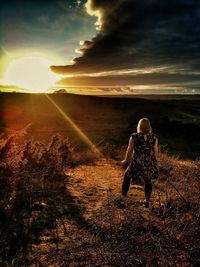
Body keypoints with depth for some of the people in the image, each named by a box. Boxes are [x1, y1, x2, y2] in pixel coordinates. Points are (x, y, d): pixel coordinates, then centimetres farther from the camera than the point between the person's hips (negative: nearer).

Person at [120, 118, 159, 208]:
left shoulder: (134, 137, -10)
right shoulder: (154, 137, -6)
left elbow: (129, 151, -2)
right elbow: (155, 152, 0)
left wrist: (126, 160, 16)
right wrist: (154, 162, 18)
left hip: (136, 163, -1)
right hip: (149, 164, 1)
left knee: (127, 177, 22)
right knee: (148, 181, 24)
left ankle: (123, 198, 24)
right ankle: (147, 200, 29)